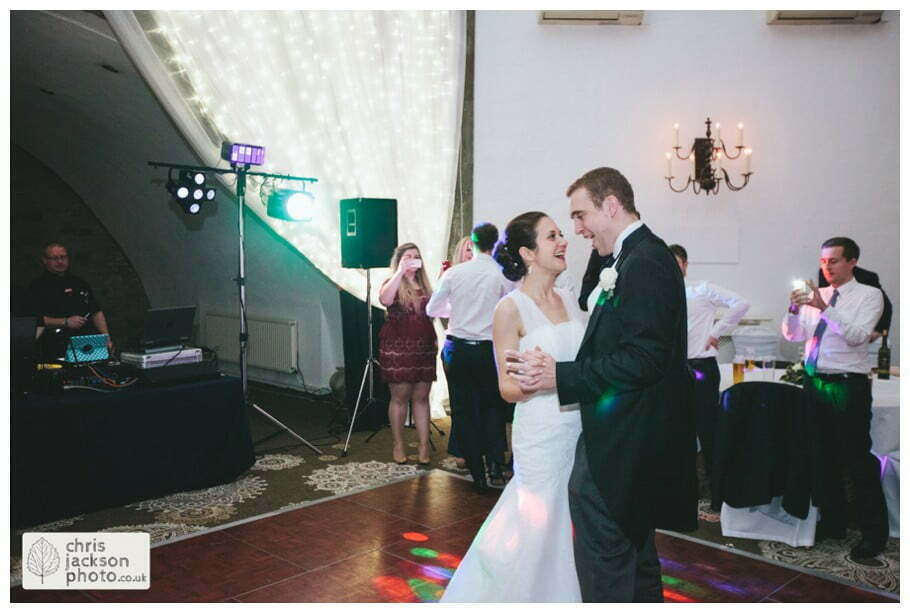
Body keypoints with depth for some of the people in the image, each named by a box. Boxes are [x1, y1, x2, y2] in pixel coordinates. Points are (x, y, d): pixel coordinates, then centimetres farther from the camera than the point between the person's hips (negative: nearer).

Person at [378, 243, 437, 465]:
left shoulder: (425, 286, 16)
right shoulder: (391, 283, 2)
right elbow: (385, 299, -21)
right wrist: (400, 271, -19)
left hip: (424, 347, 4)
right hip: (397, 347, -4)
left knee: (421, 397, 3)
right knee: (400, 397, 0)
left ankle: (424, 446, 6)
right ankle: (398, 445, 12)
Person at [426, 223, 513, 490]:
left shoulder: (453, 273, -4)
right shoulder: (503, 276, -8)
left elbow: (432, 310, 3)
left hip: (457, 348, 1)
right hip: (488, 349, -1)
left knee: (463, 410, 10)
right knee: (492, 407, 18)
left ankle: (478, 475, 15)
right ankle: (495, 466, 7)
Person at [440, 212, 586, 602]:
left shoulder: (570, 300, 8)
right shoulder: (511, 309, -10)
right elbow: (508, 388, -11)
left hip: (581, 430, 6)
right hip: (543, 435, -6)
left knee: (573, 531, 15)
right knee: (537, 529, 4)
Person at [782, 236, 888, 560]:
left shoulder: (869, 295, -3)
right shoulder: (815, 296, 10)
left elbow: (857, 335, -18)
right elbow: (792, 334, 7)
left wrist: (825, 308, -26)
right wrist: (794, 308, -11)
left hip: (848, 387, -5)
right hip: (815, 384, 5)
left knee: (858, 461, 0)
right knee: (824, 458, 15)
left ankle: (874, 532, 15)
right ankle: (833, 522, 30)